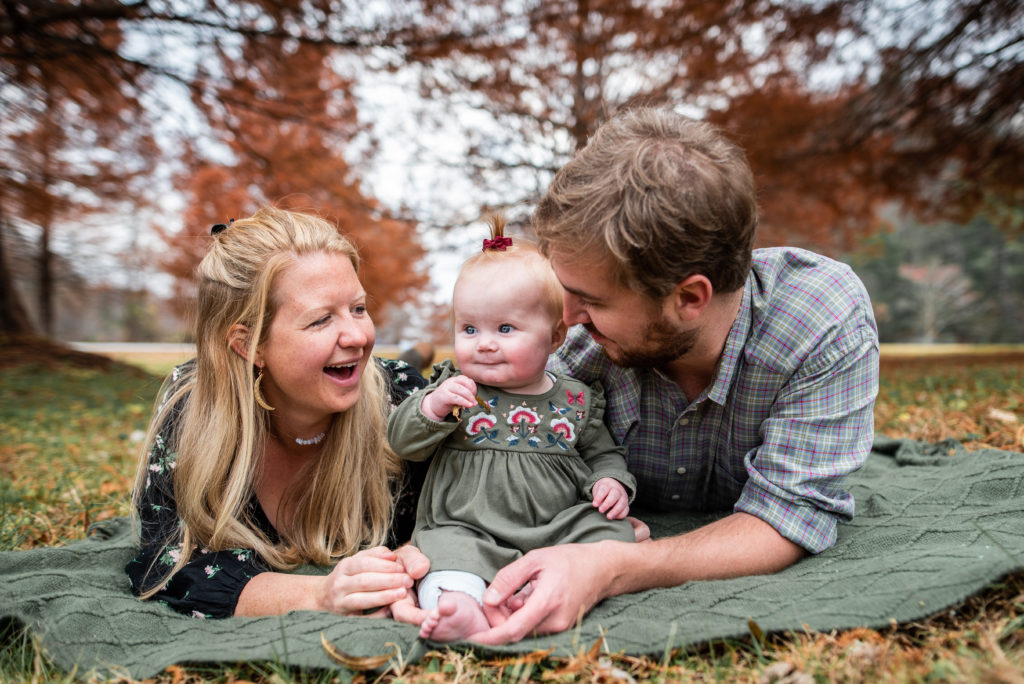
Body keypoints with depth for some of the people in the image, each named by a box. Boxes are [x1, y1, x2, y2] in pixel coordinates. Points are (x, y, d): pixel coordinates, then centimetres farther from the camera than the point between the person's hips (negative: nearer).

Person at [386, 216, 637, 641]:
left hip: (558, 528, 2)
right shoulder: (453, 387, 4)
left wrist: (611, 482, -4)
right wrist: (433, 407, -19)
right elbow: (403, 443, 1)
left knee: (609, 529, -21)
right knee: (445, 547, -28)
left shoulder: (576, 400, 6)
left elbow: (602, 453, 19)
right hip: (468, 529, -1)